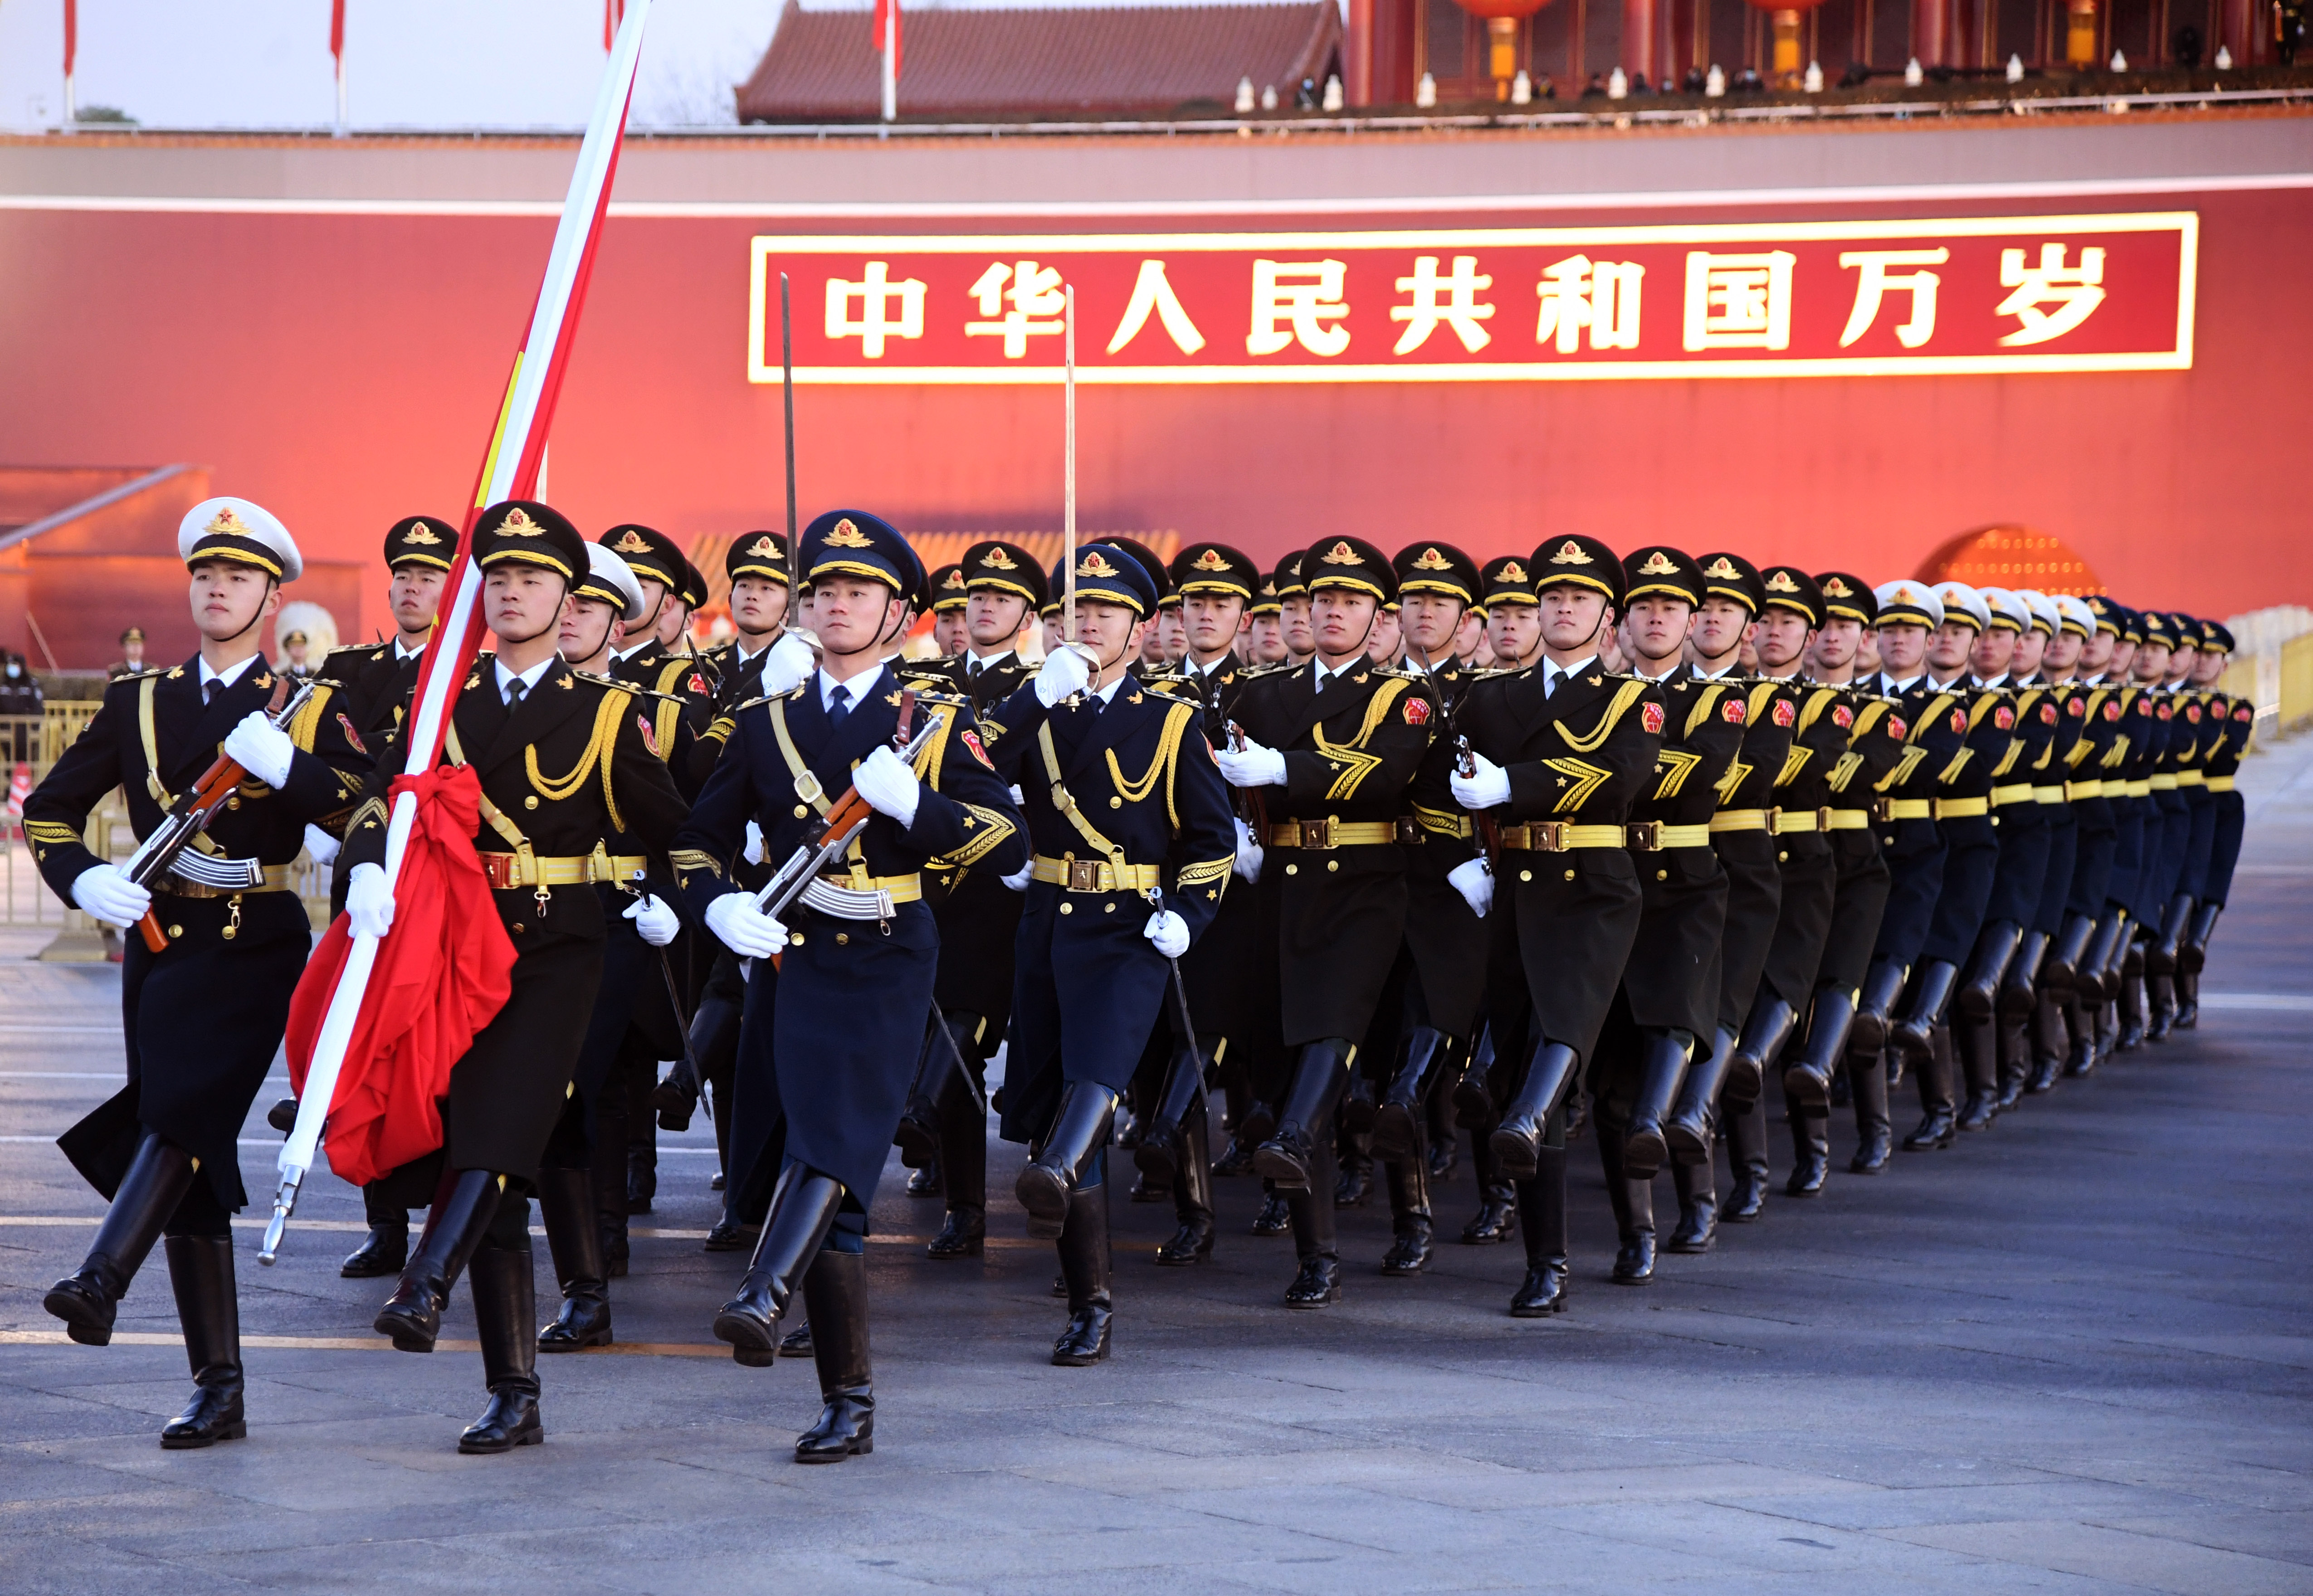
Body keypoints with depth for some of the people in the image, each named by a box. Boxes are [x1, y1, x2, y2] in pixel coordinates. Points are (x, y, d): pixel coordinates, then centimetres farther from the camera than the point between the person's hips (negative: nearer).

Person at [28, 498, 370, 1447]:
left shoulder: (309, 710, 4)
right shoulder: (140, 701, 13)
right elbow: (49, 806, 14)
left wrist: (286, 766, -23)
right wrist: (82, 879, -5)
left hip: (255, 947, -4)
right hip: (159, 941, 4)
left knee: (185, 1113, -26)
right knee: (189, 1160, 2)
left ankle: (104, 1279, -41)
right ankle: (219, 1390, 6)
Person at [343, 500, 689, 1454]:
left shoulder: (605, 711, 6)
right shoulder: (443, 703, 10)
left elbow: (663, 832, 9)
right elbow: (382, 800, -3)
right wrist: (369, 869, -19)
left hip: (558, 951, -2)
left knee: (502, 1131, -26)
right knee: (495, 1189, 2)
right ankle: (514, 1398, 5)